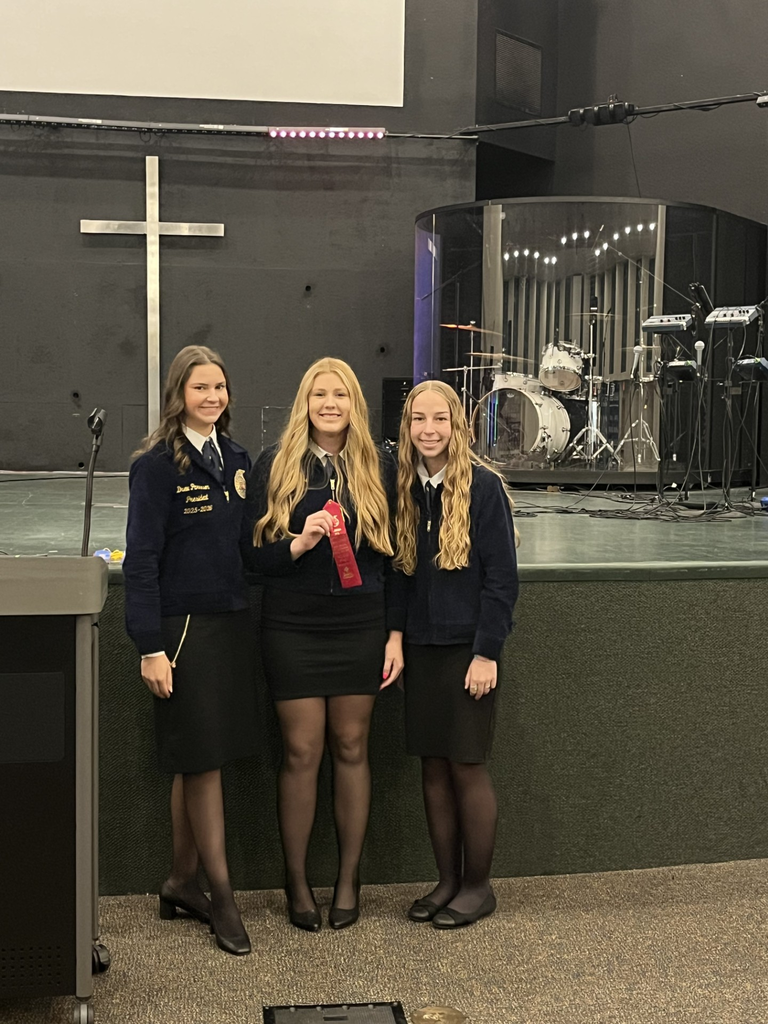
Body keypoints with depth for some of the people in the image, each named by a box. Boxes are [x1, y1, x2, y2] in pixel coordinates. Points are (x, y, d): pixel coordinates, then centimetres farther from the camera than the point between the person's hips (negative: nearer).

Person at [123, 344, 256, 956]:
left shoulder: (236, 458, 10)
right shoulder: (158, 464, -9)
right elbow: (142, 559, -12)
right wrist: (151, 647, -15)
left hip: (232, 622, 6)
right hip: (184, 625, -6)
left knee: (200, 763, 13)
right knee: (203, 761, 1)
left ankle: (183, 883, 25)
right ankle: (221, 897, 12)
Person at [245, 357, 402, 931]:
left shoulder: (380, 468, 5)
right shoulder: (275, 466, 1)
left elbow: (395, 555, 7)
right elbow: (255, 554, -1)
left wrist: (397, 633, 2)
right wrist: (298, 543, -20)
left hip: (360, 627, 2)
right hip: (293, 628, -1)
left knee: (351, 749, 8)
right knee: (302, 753, 1)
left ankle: (349, 879, 21)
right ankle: (297, 881, 16)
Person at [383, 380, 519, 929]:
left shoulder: (483, 486, -9)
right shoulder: (406, 489, 7)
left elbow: (502, 578, -11)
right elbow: (400, 570, 12)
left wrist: (486, 653, -13)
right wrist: (396, 633, 1)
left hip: (468, 648, -5)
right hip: (421, 647, 5)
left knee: (467, 766, 0)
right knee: (433, 766, 9)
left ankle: (478, 885, 16)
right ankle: (448, 879, 22)